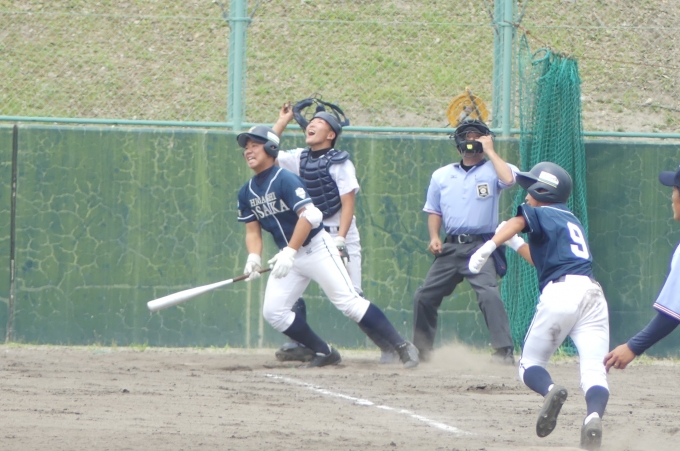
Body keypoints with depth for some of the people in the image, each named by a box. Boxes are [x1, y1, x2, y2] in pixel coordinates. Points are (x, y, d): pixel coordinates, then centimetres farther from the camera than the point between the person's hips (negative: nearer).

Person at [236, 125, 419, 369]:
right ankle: (324, 353, 8)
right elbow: (253, 230, 9)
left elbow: (309, 215, -26)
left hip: (317, 249, -8)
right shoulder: (247, 192, 6)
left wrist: (289, 252, -32)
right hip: (288, 256, 8)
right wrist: (253, 258, -13)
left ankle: (402, 347, -12)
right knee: (272, 311, -3)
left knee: (349, 302, -14)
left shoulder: (285, 179, -16)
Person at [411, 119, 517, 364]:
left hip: (480, 246, -5)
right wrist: (434, 237, 3)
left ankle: (504, 351, -25)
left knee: (489, 294, -24)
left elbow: (508, 178, -22)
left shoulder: (491, 171, 1)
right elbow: (433, 211, 21)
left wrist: (489, 150, -11)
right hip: (450, 247, 5)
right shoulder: (442, 175, 16)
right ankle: (421, 349, 23)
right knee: (424, 296, 6)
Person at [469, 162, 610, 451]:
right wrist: (516, 244, 45)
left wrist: (490, 245, -27)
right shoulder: (572, 221, 30)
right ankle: (594, 416, -37)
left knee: (530, 364, 10)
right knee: (593, 370, -7)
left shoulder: (541, 213, 9)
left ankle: (550, 390, -24)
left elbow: (518, 221, -15)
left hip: (560, 292, -5)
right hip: (593, 294, 5)